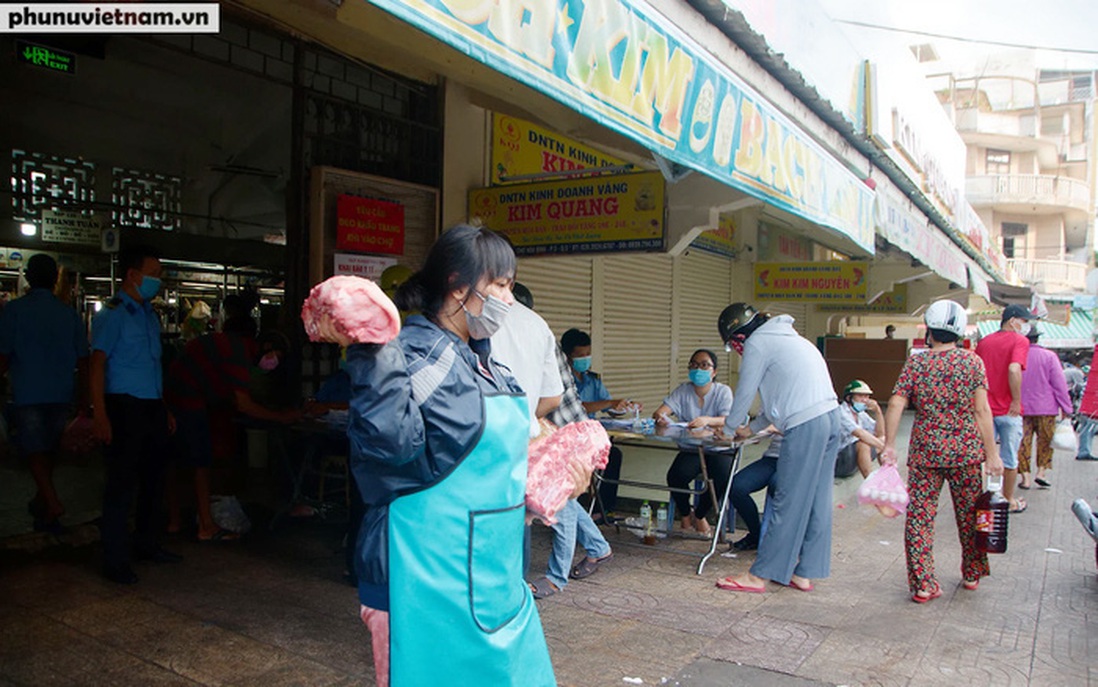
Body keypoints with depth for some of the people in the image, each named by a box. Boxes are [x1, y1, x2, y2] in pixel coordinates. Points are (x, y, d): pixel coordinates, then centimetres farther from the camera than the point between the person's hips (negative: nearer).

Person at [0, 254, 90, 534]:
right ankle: (41, 502, 30)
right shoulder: (69, 313, 3)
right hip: (61, 394, 3)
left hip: (28, 393, -3)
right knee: (49, 449, 17)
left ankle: (52, 503, -16)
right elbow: (83, 360, 5)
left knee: (35, 450, 0)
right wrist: (83, 400, 12)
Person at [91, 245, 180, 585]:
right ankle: (115, 561, 6)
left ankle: (147, 544, 30)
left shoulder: (149, 314, 15)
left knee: (153, 479, 15)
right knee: (121, 483, -3)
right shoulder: (112, 315, -8)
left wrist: (164, 409, 18)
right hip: (124, 407, -8)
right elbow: (98, 365, -14)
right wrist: (100, 416, -21)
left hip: (152, 407, 8)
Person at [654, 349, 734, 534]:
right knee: (675, 476, -27)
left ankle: (699, 515, 1)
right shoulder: (683, 391, 5)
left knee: (723, 476, -30)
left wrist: (707, 420, -40)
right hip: (691, 450, 1)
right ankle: (685, 514, 7)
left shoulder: (723, 391, -2)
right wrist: (660, 418, -33)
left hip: (718, 449, -1)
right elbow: (659, 412, -6)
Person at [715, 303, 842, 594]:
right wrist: (751, 429, 33)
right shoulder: (786, 338, 26)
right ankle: (804, 573, 19)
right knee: (816, 501, 11)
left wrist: (729, 427, 20)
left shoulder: (757, 343, -2)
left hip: (805, 425, -9)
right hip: (831, 417, 9)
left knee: (788, 503, -4)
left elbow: (744, 393, 2)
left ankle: (759, 575, 3)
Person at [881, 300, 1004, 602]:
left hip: (925, 452, -1)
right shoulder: (972, 361, -1)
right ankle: (972, 575, 33)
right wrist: (992, 453, -1)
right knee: (969, 514, 17)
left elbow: (895, 405, -6)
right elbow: (982, 410, -5)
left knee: (919, 516, 4)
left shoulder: (915, 363, 0)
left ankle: (922, 585, 4)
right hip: (965, 451, 1)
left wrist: (889, 446, -1)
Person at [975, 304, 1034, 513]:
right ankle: (1009, 501, 21)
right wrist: (1016, 401, -18)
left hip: (985, 409, 4)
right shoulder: (1019, 341, -9)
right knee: (1009, 459, 9)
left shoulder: (984, 341, 9)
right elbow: (1014, 370, -25)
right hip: (1008, 411, -4)